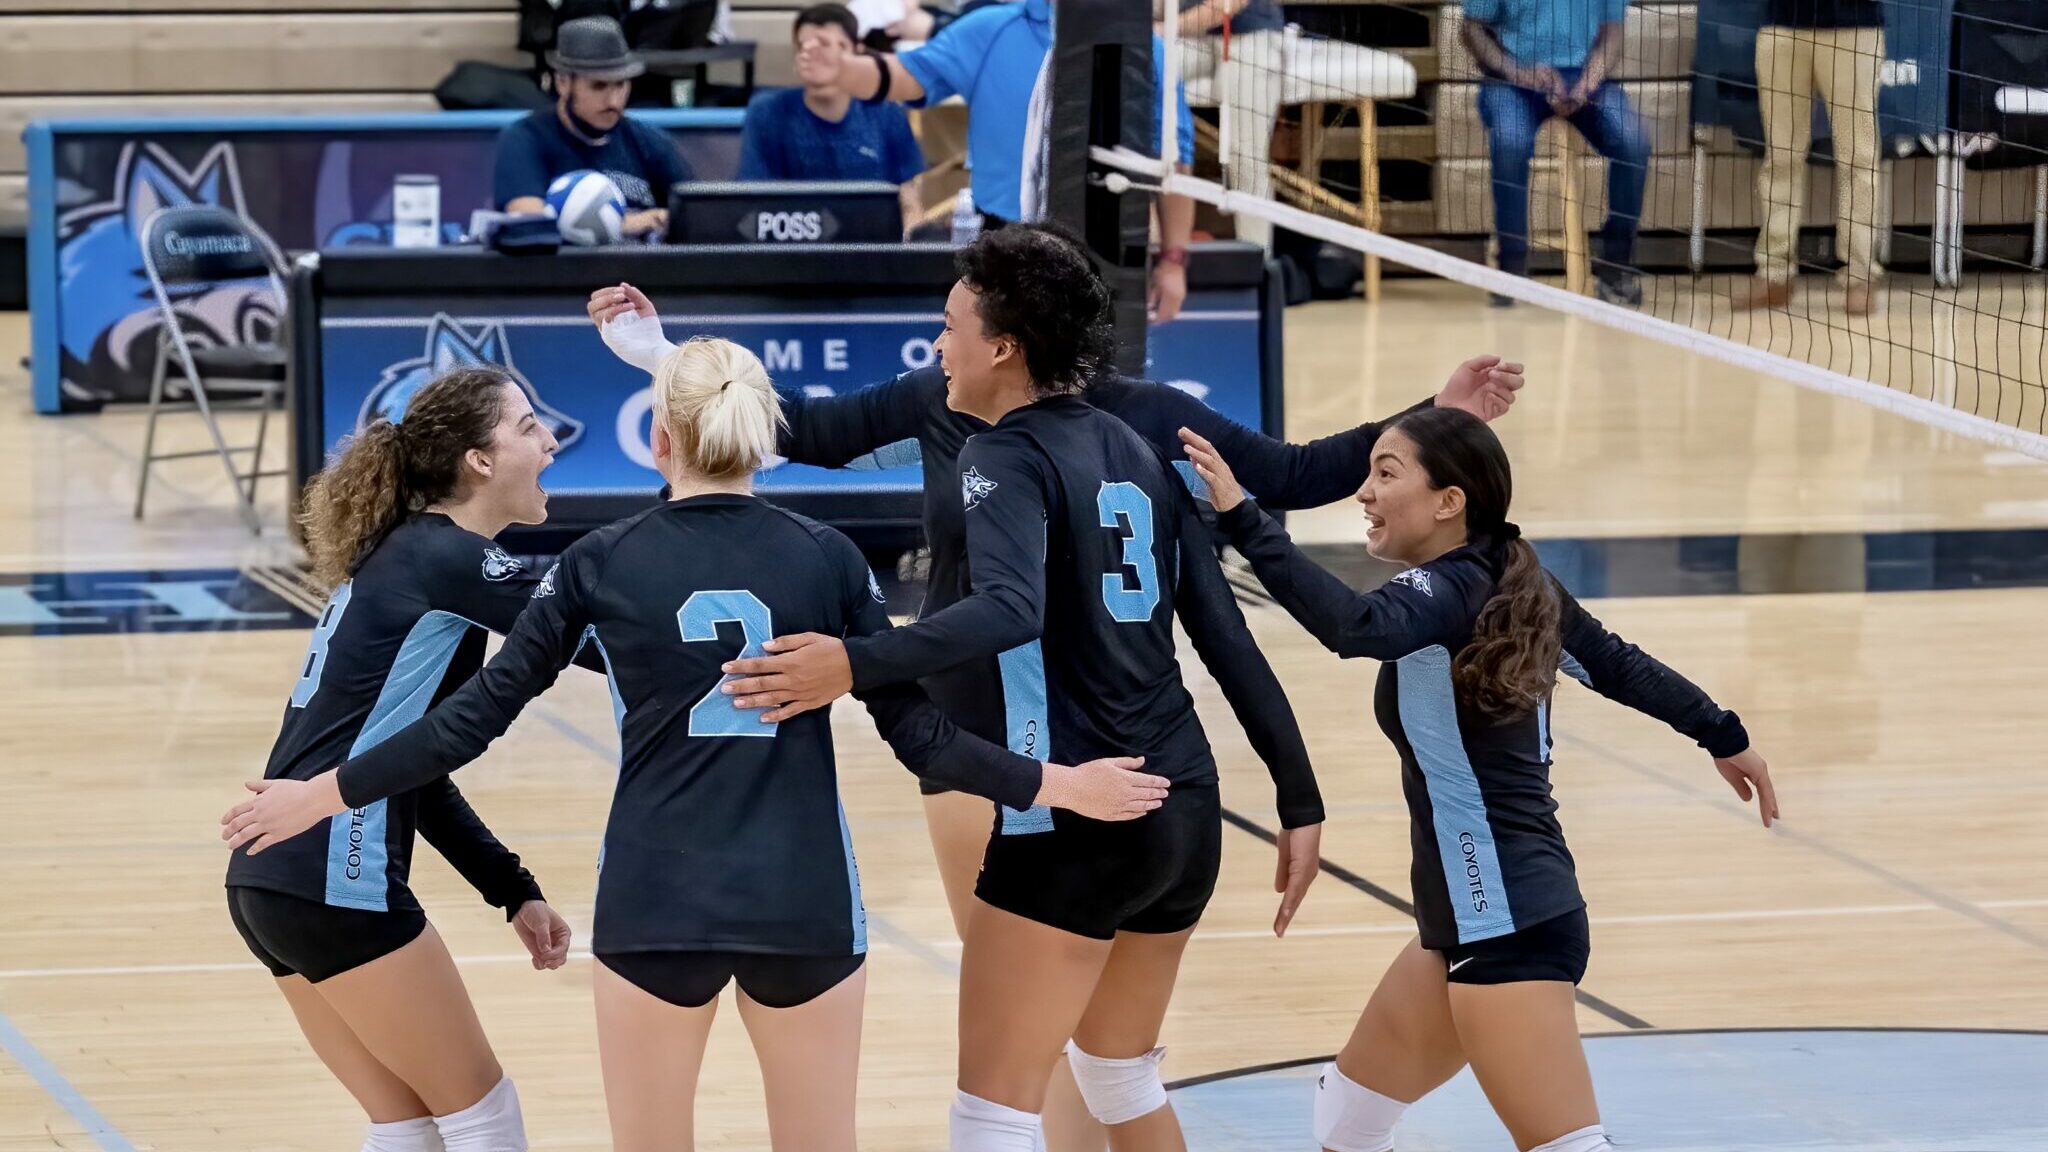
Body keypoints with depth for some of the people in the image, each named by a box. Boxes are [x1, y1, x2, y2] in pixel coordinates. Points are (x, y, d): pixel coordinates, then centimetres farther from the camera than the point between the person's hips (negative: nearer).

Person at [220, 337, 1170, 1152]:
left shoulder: (601, 564, 0)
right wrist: (1059, 784, 14)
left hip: (655, 905, 0)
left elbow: (474, 717, 1)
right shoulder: (828, 559, 2)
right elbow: (919, 734, 2)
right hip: (805, 906, 1)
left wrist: (326, 794, 10)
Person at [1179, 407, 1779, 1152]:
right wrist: (1724, 738, 32)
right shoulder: (1511, 587, 10)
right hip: (1480, 920, 10)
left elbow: (1354, 626, -36)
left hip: (1508, 928, -10)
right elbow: (1621, 667, 19)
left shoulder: (1452, 591, -16)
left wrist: (1242, 519, -41)